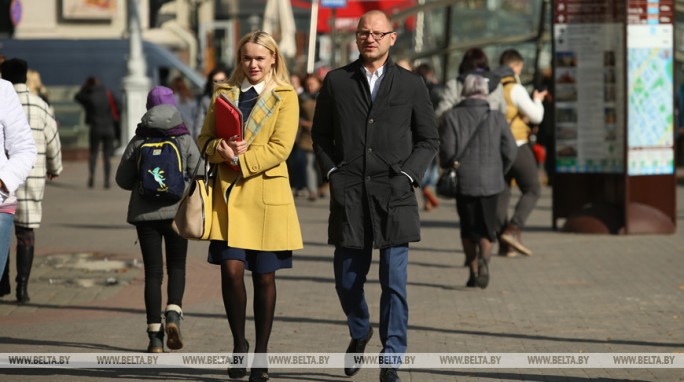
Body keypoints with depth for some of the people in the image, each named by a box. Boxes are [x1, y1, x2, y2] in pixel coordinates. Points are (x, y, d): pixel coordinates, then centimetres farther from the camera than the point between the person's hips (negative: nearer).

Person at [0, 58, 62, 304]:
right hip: (32, 177, 1)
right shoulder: (40, 106, 1)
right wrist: (55, 168, 24)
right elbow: (52, 141, 7)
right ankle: (22, 287, -1)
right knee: (26, 232, 5)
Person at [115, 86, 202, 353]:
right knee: (177, 266, 14)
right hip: (177, 211, -1)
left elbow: (123, 180, 3)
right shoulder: (185, 140, -3)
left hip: (145, 213, 1)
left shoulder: (138, 142, 0)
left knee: (153, 272, 4)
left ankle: (155, 336, 0)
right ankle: (173, 313, -11)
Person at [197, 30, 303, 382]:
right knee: (231, 270, -11)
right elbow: (205, 140, 12)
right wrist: (223, 148, -10)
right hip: (229, 194, 2)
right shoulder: (224, 94, 13)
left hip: (267, 196, -2)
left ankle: (261, 354, 15)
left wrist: (240, 159, -16)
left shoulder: (285, 97, 2)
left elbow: (280, 148, -8)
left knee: (264, 276, 3)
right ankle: (238, 343, 9)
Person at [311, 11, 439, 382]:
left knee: (394, 282, -4)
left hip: (394, 196, -1)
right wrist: (333, 172, 1)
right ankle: (359, 334, 35)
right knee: (347, 279, 7)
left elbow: (429, 139, 9)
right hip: (348, 194, 1)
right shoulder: (336, 82, 8)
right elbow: (320, 135, 14)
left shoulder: (411, 85, 5)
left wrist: (407, 174, -4)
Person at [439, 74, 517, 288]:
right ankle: (484, 258, -19)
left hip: (463, 181, 0)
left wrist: (448, 167, 11)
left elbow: (446, 150, -9)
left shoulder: (453, 117, -3)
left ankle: (473, 272, 11)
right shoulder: (497, 117, 0)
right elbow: (510, 151, -1)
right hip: (490, 182, 0)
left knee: (468, 229, 13)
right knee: (487, 228, 8)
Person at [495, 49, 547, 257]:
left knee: (501, 194, 11)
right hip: (516, 146, -6)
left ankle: (504, 244, 7)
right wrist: (537, 100, 11)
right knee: (532, 190, 2)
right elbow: (536, 116, -10)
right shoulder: (515, 89, -12)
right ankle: (513, 230, -16)